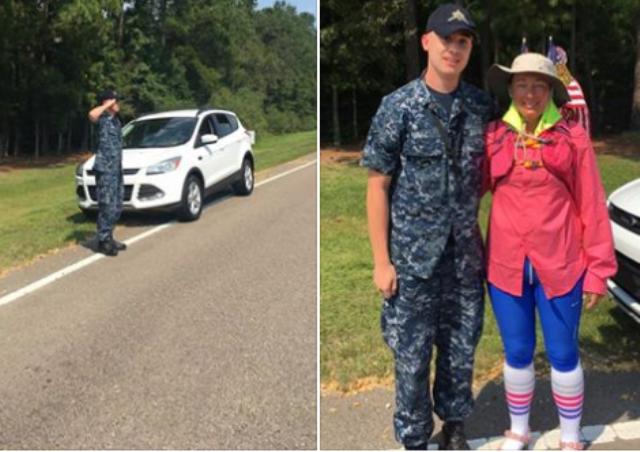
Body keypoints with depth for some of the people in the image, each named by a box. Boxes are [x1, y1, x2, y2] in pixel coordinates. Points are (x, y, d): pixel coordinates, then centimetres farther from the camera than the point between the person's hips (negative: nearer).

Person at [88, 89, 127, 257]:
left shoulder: (115, 119, 18)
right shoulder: (102, 119, -8)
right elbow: (92, 115, -34)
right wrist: (107, 105, -19)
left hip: (117, 168, 9)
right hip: (105, 169, -9)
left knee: (116, 207, 13)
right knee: (107, 206, -8)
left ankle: (109, 238, 23)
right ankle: (103, 241, -1)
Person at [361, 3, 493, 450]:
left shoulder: (482, 105, 1)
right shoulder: (398, 107, -10)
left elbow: (484, 173, 12)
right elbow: (378, 185, -7)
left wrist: (483, 237, 9)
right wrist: (381, 260, -9)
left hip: (465, 252, 4)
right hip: (413, 254, -3)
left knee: (461, 346, 16)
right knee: (412, 352, 8)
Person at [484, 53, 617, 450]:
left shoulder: (573, 137, -3)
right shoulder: (494, 137, 1)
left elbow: (592, 205, -3)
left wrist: (598, 269, -4)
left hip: (560, 265, -1)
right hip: (506, 264, 2)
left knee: (563, 354, 10)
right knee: (517, 354, 14)